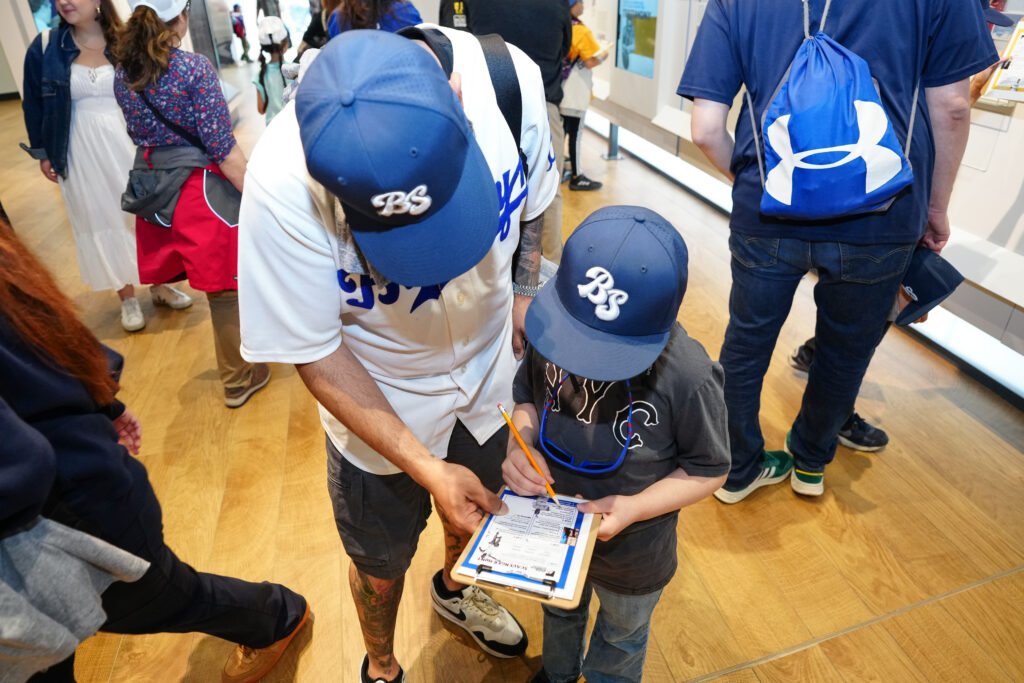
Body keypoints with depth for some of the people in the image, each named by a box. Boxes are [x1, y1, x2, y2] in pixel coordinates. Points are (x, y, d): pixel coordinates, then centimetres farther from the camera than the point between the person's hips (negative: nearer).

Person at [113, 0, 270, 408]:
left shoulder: (123, 75, 6)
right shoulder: (194, 69, -13)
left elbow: (140, 135, 18)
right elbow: (222, 149, -16)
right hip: (199, 188, -7)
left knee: (215, 279, 20)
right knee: (225, 287, 6)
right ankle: (238, 380, 22)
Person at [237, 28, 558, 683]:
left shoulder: (510, 76, -24)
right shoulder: (284, 185, -34)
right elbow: (315, 353, -22)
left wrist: (524, 296, -6)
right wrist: (426, 468, -24)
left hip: (490, 367, 4)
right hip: (380, 403, -3)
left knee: (476, 507, 31)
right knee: (381, 562, 21)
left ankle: (455, 588, 69)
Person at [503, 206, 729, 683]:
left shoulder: (689, 379, -34)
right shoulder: (549, 329, -25)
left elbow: (709, 469, -18)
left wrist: (635, 508, -30)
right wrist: (519, 445, -24)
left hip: (631, 551, -3)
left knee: (620, 638, 31)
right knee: (559, 611, 37)